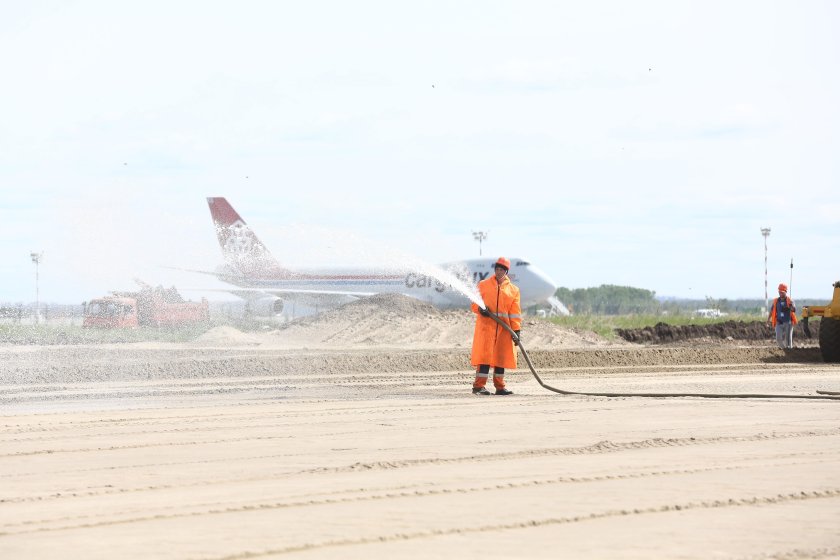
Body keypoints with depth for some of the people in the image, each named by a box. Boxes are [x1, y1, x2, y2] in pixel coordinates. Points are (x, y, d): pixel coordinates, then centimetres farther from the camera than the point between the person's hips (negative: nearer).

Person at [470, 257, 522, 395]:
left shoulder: (513, 290, 12)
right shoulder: (483, 285, 9)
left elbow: (515, 312, 7)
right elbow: (474, 302, 10)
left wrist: (516, 330, -1)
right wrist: (480, 309, -13)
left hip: (504, 327, 3)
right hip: (486, 325, -3)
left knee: (501, 357, 5)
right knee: (485, 355, -11)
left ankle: (499, 386, 13)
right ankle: (479, 386, -12)